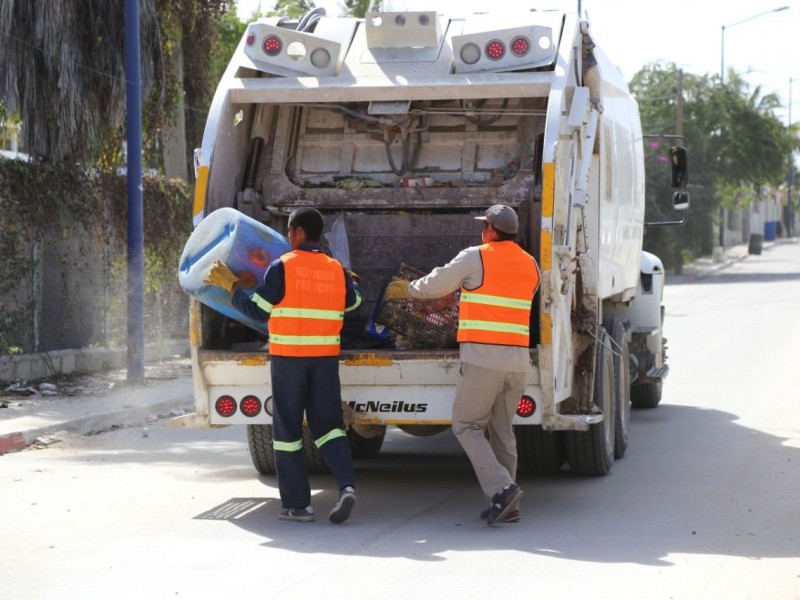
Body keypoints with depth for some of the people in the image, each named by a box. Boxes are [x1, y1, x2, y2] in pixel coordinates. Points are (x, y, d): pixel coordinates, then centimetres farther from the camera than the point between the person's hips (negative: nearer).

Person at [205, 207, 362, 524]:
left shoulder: (282, 267, -9)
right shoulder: (336, 270, 5)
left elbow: (257, 309, -6)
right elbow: (353, 302, 22)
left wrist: (231, 285, 7)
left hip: (288, 358, -3)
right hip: (326, 357, 4)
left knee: (288, 430, 6)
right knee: (327, 424, 9)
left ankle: (297, 503, 6)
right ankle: (346, 485, -14)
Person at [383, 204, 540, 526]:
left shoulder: (476, 258, -5)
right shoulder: (530, 265, 13)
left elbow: (436, 285, 6)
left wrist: (406, 288, 25)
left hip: (482, 356, -6)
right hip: (518, 358, 6)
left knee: (467, 425, 3)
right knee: (502, 430, 14)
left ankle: (501, 488, -14)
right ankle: (508, 505, 11)